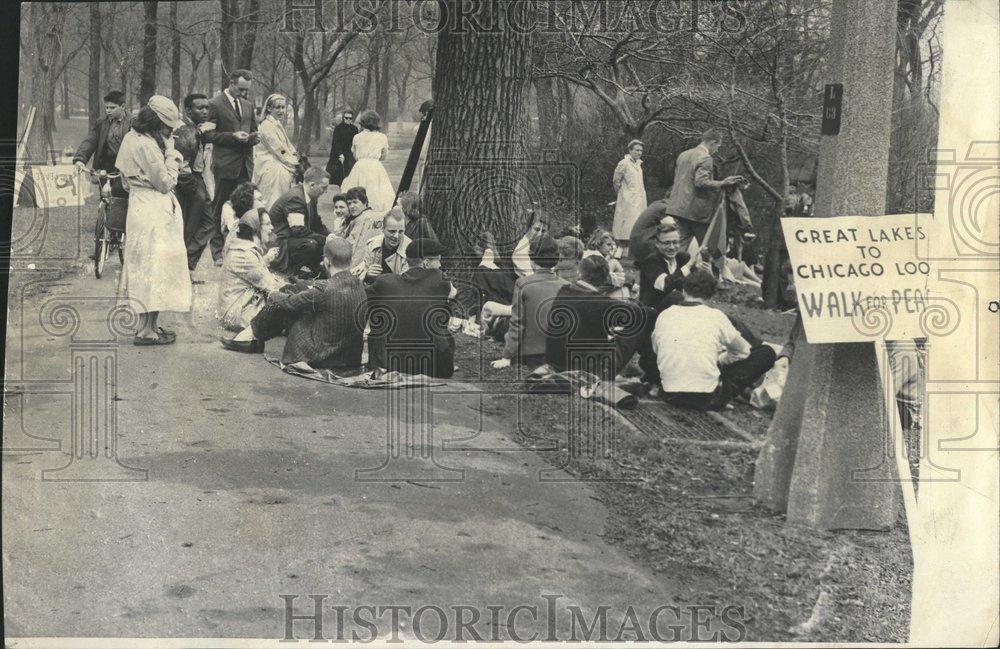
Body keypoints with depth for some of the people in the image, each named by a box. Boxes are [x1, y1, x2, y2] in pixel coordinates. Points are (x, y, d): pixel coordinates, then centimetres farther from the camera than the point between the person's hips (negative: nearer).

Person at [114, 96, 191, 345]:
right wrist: (171, 152, -8)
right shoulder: (145, 145, -19)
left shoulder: (133, 138, 11)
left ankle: (148, 325, 20)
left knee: (148, 269, 14)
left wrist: (168, 153, 9)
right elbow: (166, 182, -15)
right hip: (153, 211, -10)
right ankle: (147, 331, -3)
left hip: (143, 205, 10)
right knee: (153, 269, -6)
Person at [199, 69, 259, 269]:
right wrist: (232, 136, -17)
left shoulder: (248, 105, 15)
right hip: (225, 164, -6)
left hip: (245, 164, 6)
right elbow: (208, 135, -8)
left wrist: (251, 137, -1)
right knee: (219, 209, 2)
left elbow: (254, 131, 23)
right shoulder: (215, 105, -5)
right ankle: (218, 251, 9)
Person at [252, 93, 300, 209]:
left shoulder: (278, 124, 17)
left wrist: (295, 156, -2)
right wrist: (295, 164, -12)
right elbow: (279, 151, -15)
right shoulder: (267, 125, -13)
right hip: (270, 168, -9)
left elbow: (288, 147, 16)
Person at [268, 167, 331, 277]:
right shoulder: (295, 197, -23)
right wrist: (325, 240, -26)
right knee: (310, 244, -33)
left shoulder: (311, 198, 7)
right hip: (278, 242, -10)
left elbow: (317, 224, 17)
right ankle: (284, 272, -17)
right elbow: (298, 230, -30)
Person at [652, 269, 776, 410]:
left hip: (670, 396, 2)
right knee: (767, 353, 6)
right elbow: (743, 351, 9)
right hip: (707, 398, -1)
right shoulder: (716, 316, -6)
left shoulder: (664, 316, 1)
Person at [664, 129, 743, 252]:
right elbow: (701, 182, -23)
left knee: (679, 247, 3)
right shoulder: (705, 158, -11)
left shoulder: (683, 155, 15)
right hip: (697, 210, -7)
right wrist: (723, 183, -16)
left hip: (678, 208, 7)